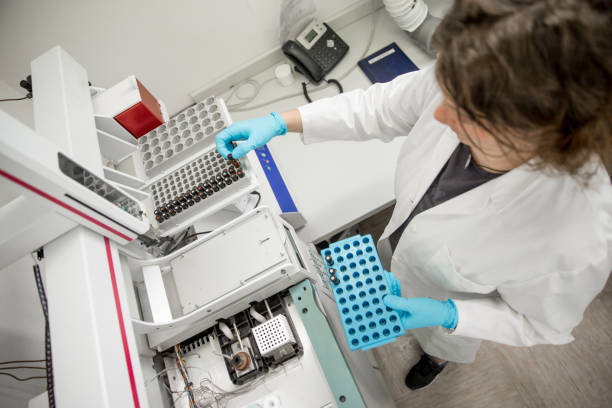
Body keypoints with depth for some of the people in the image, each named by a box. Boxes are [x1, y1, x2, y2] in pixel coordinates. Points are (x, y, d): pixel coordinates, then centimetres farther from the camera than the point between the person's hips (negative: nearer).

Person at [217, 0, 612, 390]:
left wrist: (446, 315, -32)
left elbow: (542, 323, -21)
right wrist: (279, 122, -22)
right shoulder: (462, 84, -36)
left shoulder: (579, 243, -43)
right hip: (399, 245, 3)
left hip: (450, 308, -2)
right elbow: (376, 108, -17)